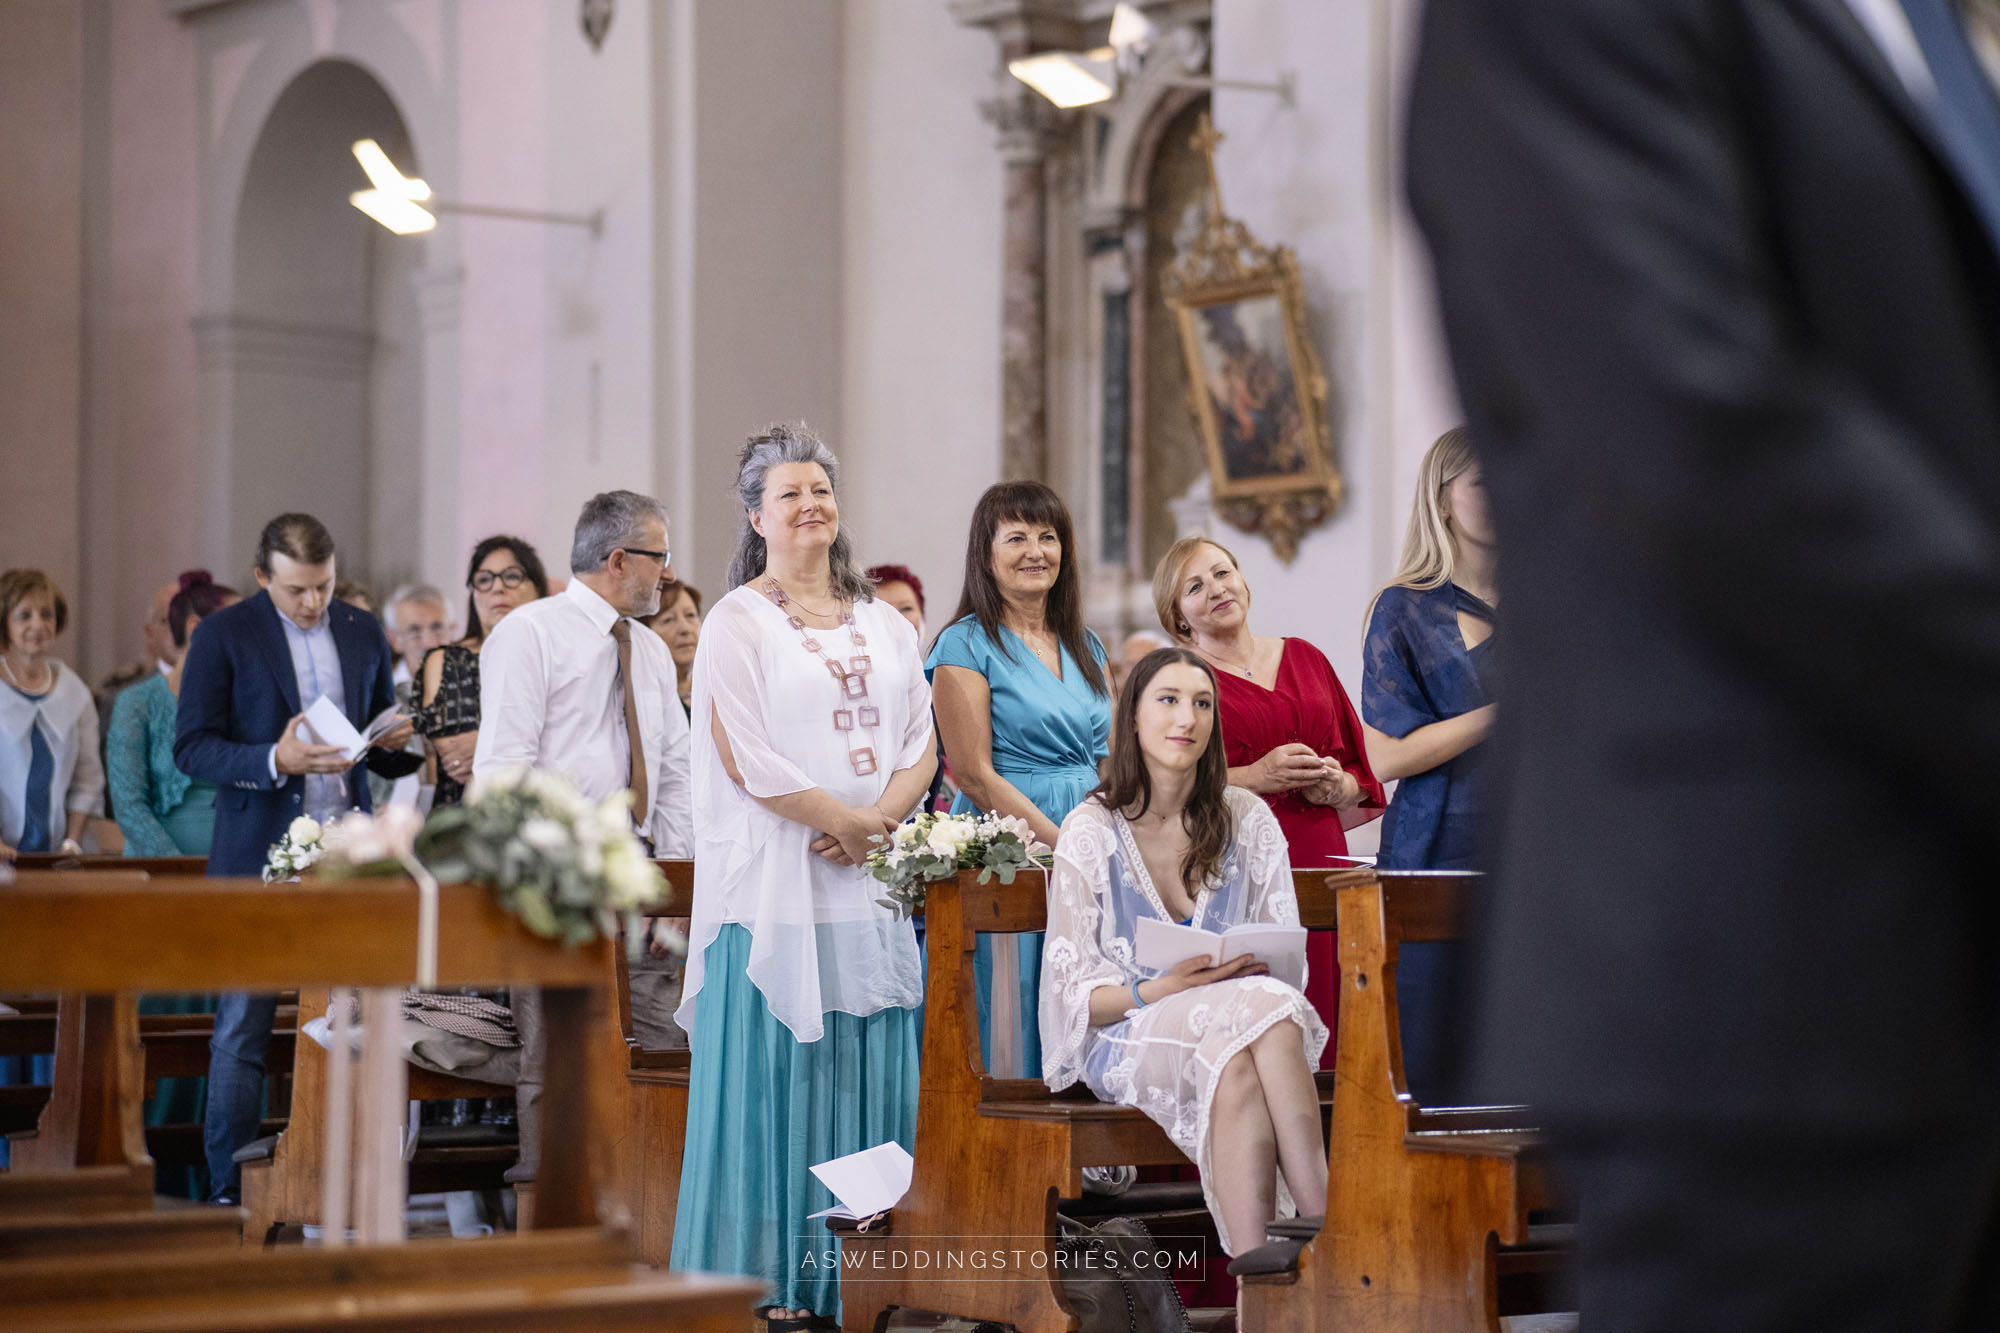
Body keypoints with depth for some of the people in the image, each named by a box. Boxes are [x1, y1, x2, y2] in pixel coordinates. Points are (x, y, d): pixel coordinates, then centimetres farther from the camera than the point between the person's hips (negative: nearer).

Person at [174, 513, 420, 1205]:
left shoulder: (363, 632, 12)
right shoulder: (224, 634, -1)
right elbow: (191, 747, -6)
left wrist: (397, 745, -2)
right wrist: (274, 760, -21)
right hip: (259, 856, -4)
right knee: (242, 1031, -3)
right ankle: (228, 1193, 3)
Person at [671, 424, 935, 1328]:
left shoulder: (883, 624, 15)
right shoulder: (738, 622, 0)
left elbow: (922, 742, 9)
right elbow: (745, 756, -9)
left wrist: (880, 823, -8)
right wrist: (845, 819, -10)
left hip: (870, 881, 5)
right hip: (776, 879, -5)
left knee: (867, 1075, 3)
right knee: (774, 1072, -4)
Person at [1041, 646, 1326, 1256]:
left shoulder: (1248, 819, 8)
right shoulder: (1090, 830, -1)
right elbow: (1072, 992, -4)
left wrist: (1251, 969, -15)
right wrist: (1163, 990, -23)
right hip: (1126, 1038, -3)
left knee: (1237, 1067, -37)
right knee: (1268, 1012, -34)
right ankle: (1326, 1225, -40)